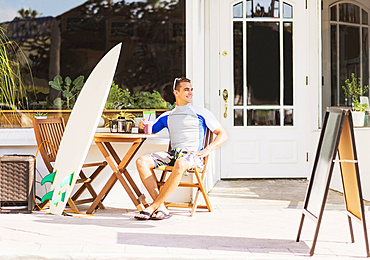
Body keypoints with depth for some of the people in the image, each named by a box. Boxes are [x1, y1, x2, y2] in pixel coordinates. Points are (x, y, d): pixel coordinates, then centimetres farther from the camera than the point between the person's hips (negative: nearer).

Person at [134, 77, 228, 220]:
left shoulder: (202, 113, 12)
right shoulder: (167, 116, 23)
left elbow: (223, 135, 8)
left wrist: (206, 150, -8)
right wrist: (143, 126, 0)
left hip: (192, 154, -4)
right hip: (173, 153, 4)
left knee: (180, 164, -41)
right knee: (142, 161, -22)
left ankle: (153, 207, -35)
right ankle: (162, 208, -30)